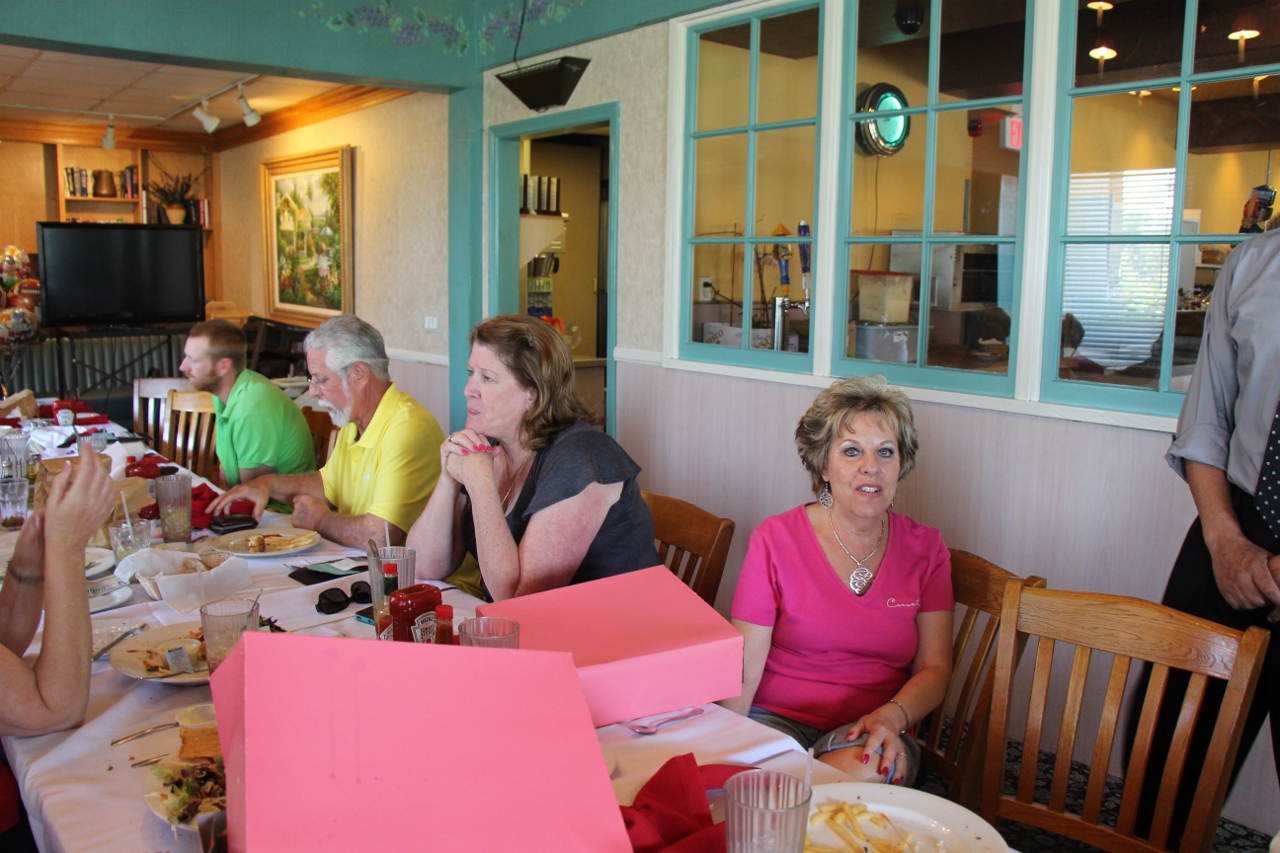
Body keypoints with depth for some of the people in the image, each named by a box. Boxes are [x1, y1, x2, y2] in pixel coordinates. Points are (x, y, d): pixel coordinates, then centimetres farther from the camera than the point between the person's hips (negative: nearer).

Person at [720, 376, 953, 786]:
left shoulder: (925, 548, 6)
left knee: (863, 770, -33)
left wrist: (891, 716, -18)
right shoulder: (775, 540, -2)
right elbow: (742, 667, -5)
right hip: (777, 717, -2)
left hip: (869, 732, 3)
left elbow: (934, 668, 4)